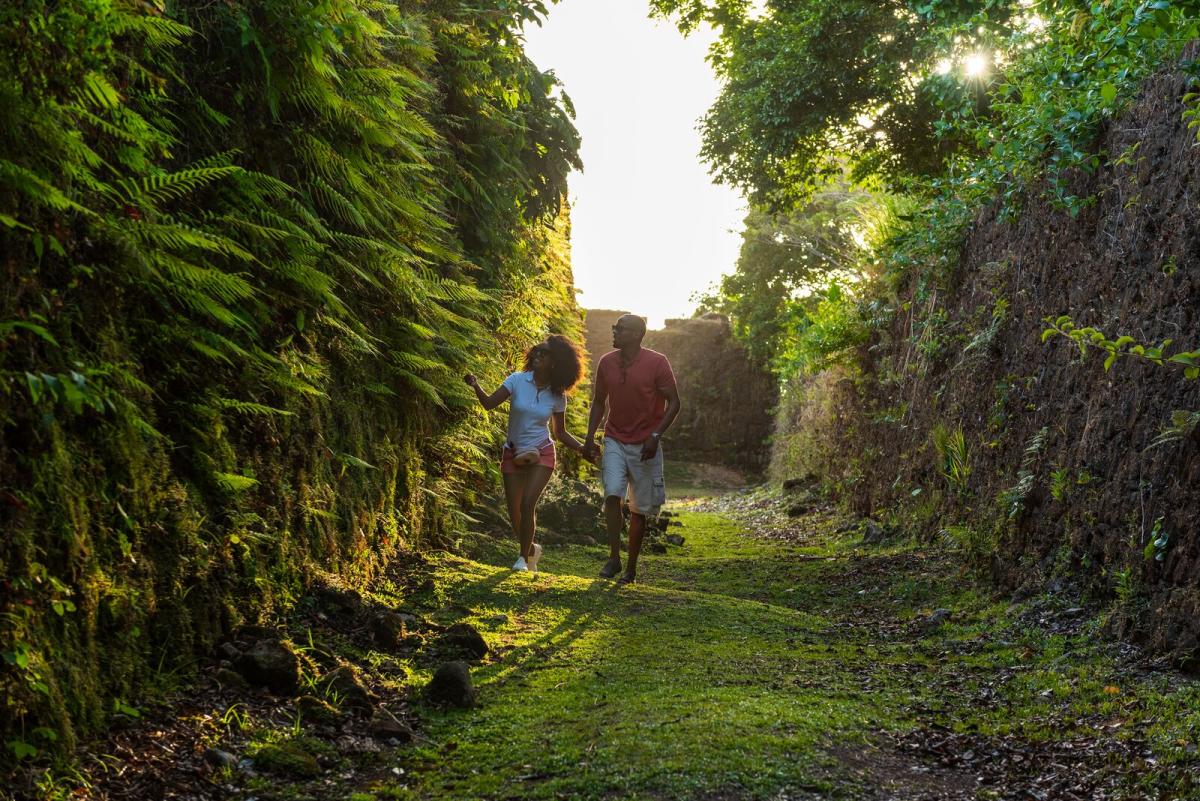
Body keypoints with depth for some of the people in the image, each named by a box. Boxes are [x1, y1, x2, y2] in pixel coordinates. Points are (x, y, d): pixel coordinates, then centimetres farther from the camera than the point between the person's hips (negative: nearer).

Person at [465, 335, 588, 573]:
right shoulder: (517, 381, -7)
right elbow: (489, 403, -15)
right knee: (514, 512, 3)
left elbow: (560, 433, 7)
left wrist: (581, 448, -8)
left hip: (541, 455, -1)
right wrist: (476, 386, -32)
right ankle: (531, 549, 31)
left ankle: (523, 557, -3)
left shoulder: (557, 396, -3)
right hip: (513, 455, 1)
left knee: (527, 504, -19)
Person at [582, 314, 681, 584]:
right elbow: (598, 402, 12)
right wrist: (590, 438, 5)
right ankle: (614, 558, -12)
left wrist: (655, 436, -17)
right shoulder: (607, 362, 1)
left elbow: (673, 402, -8)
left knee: (639, 508, 5)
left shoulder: (657, 363, -11)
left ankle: (631, 569, 16)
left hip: (644, 445, -2)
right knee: (612, 494, -20)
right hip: (615, 441, 2)